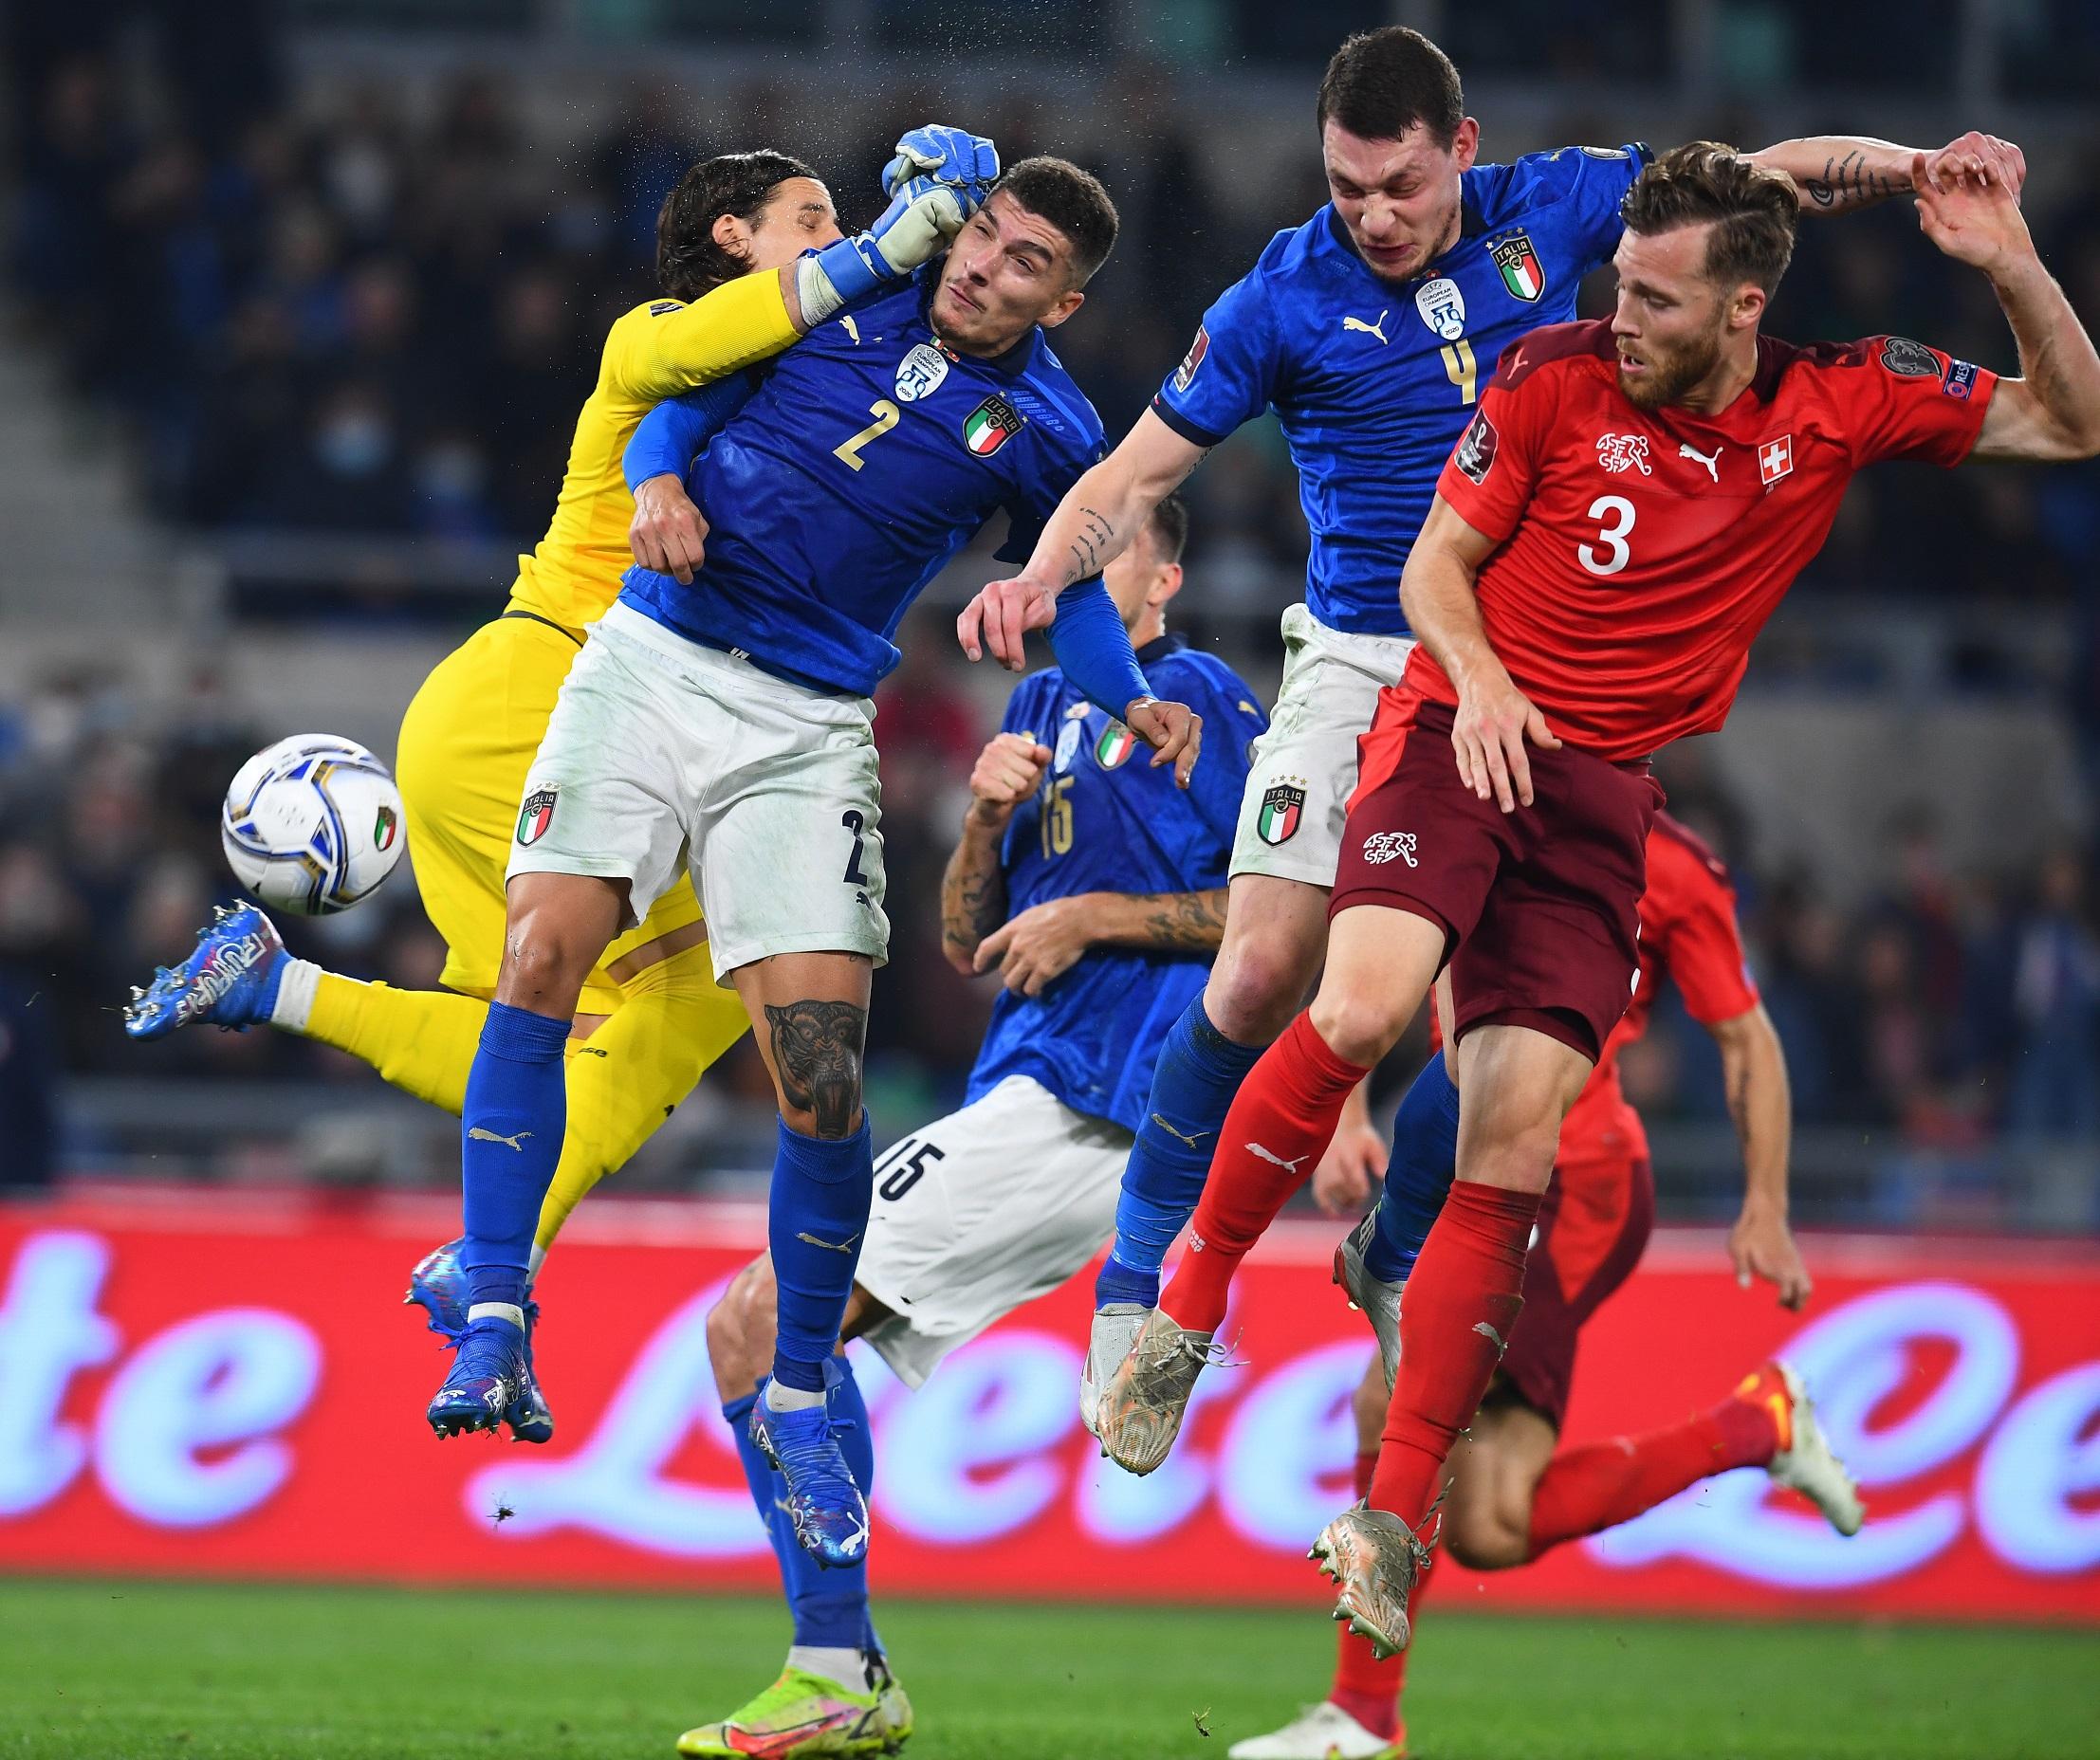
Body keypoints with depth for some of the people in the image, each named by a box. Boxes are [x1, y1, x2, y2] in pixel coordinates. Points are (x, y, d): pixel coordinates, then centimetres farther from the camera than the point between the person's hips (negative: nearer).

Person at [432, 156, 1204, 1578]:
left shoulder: (1045, 432, 2)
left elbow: (1075, 591, 15)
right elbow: (688, 390, 14)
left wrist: (1135, 705, -3)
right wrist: (660, 486, -6)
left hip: (807, 732, -1)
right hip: (651, 660, 1)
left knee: (821, 1074, -11)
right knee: (543, 955, -18)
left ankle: (798, 1402, 8)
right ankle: (493, 1326, -11)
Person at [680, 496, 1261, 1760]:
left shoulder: (1197, 697, -3)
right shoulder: (1046, 707, 22)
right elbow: (967, 942, 20)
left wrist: (1094, 918, -10)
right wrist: (989, 816, 1)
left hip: (1082, 1112, -9)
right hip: (1033, 1092, 9)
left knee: (770, 1314, -15)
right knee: (755, 1324, 7)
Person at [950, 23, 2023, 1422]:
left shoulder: (1549, 209, -2)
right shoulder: (1284, 298, -7)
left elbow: (1761, 180, 8)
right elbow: (1138, 475, -1)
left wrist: (1909, 169, -9)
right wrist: (1042, 574, -20)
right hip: (1361, 666, -2)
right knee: (1262, 976, -13)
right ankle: (1139, 1279, 2)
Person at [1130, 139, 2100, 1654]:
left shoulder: (1839, 407, 4)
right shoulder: (1558, 376, -1)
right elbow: (1436, 560, 6)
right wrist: (1474, 673, -15)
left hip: (1608, 793, 2)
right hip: (1465, 731, -2)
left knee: (1517, 1145, -9)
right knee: (1363, 1007, -29)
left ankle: (1396, 1521, -5)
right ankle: (1191, 1293, -7)